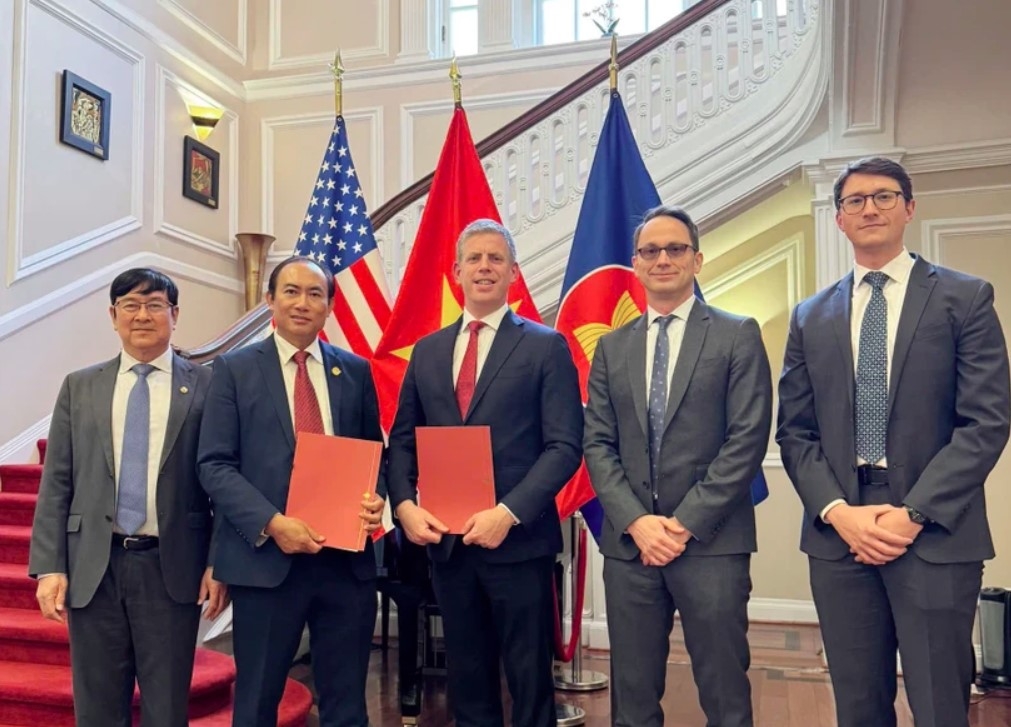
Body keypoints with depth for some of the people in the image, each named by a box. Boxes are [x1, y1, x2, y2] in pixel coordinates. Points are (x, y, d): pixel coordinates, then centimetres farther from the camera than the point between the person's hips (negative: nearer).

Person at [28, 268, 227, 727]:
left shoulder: (206, 386, 1)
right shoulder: (79, 388, 9)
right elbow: (56, 483, 6)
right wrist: (49, 567, -1)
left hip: (171, 568, -2)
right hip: (93, 568, 2)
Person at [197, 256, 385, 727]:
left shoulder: (355, 370, 10)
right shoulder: (235, 369, 2)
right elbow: (214, 465, -4)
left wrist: (376, 499, -7)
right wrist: (272, 524, -16)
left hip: (347, 558, 2)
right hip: (267, 559, -2)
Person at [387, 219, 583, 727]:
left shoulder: (546, 346, -1)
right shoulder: (427, 351, 12)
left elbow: (564, 446, -9)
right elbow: (402, 441, 10)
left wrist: (508, 512, -18)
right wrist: (405, 505, -7)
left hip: (518, 541, -4)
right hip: (446, 541, 4)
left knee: (529, 678, 8)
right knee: (467, 679, 16)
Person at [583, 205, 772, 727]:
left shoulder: (738, 336, 2)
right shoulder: (612, 347, 12)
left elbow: (748, 439, -6)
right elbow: (597, 444, 6)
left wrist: (687, 522, -12)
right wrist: (636, 521, -8)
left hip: (711, 541, -3)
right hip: (629, 542, 3)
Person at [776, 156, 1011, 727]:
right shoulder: (811, 318, 12)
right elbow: (795, 432, 8)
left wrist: (913, 514, -13)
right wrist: (837, 511, -8)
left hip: (935, 535, -3)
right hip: (838, 533, 3)